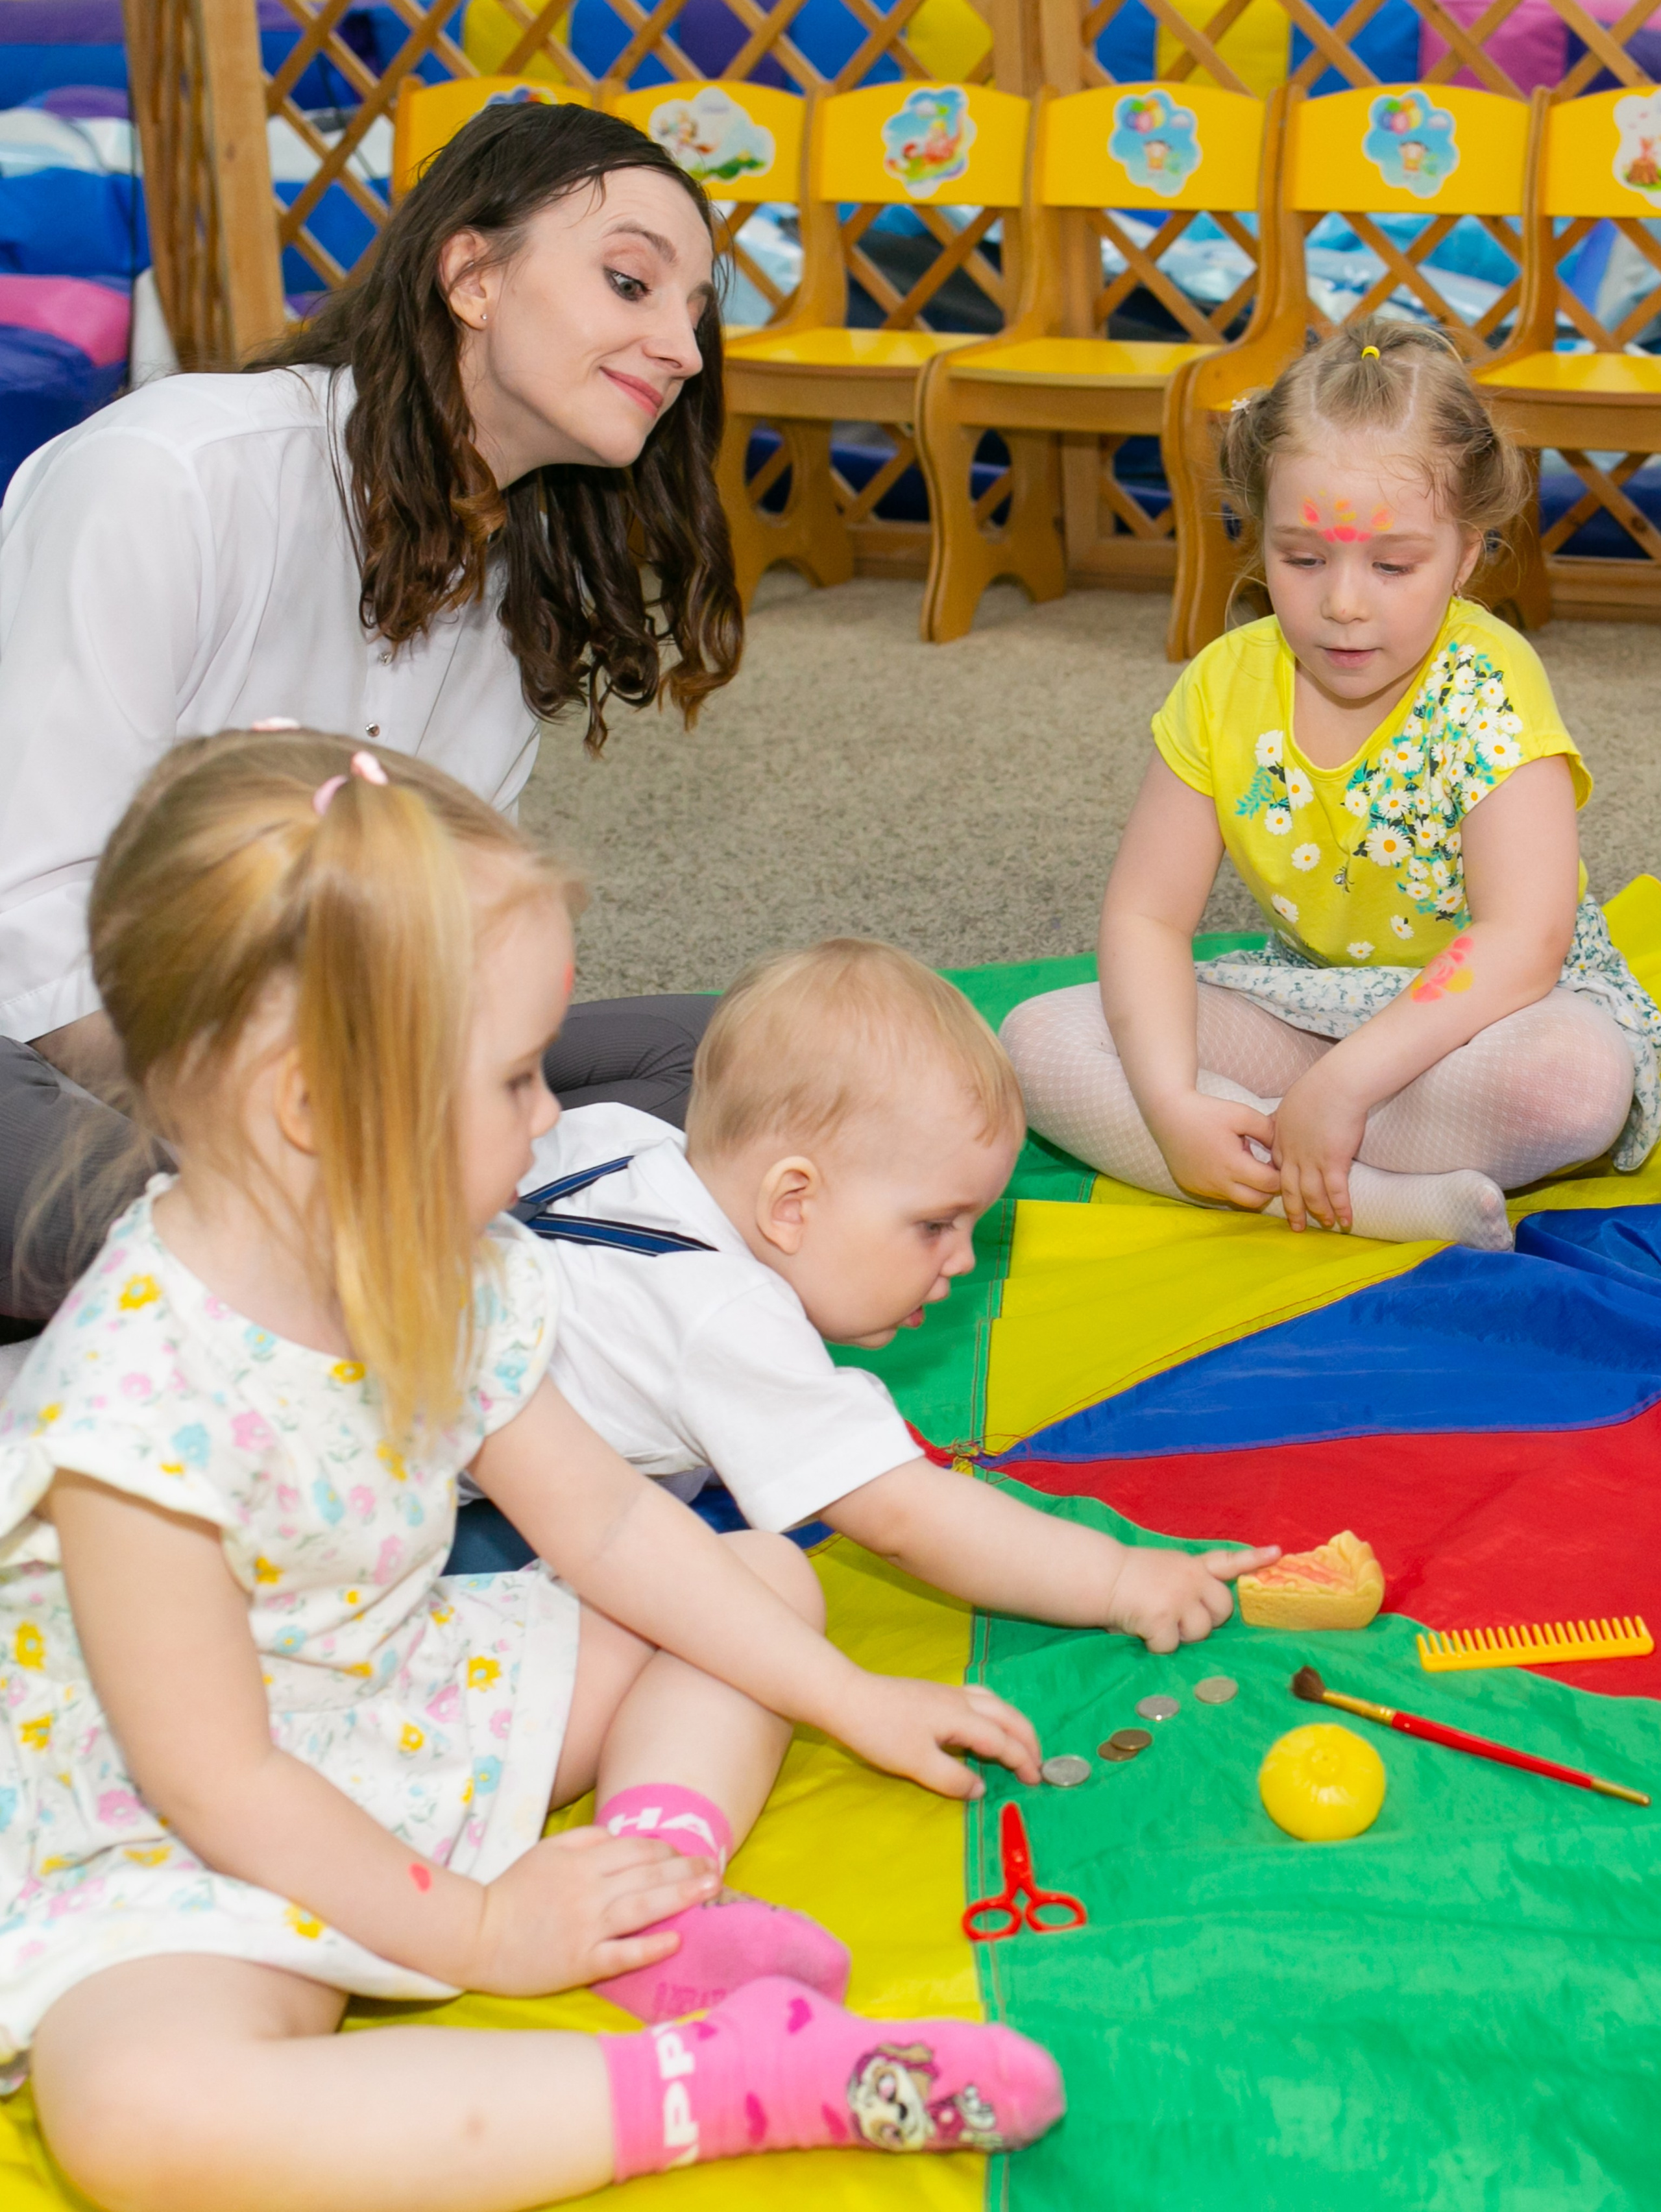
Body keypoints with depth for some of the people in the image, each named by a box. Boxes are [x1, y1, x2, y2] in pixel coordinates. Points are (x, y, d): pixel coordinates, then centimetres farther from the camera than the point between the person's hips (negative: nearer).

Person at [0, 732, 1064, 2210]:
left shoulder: (448, 1278, -7)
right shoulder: (143, 1398, -31)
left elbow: (604, 1521, 4)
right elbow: (217, 1782, -25)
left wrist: (853, 1702, 6)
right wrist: (477, 1931, -17)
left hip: (414, 1721, 8)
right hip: (184, 1857, -8)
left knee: (761, 1575, 9)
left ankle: (662, 1882, -17)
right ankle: (716, 2084, -38)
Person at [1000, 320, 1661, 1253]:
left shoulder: (1488, 685, -20)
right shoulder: (1225, 687, -8)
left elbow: (1521, 947, -30)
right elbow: (1147, 915, -8)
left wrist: (1342, 1084, -38)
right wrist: (1172, 1104, -25)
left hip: (1490, 1008, -4)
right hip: (1309, 996, 5)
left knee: (1576, 1073, -39)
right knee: (1040, 1037, -16)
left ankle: (1262, 1169, -25)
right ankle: (1379, 1199, -31)